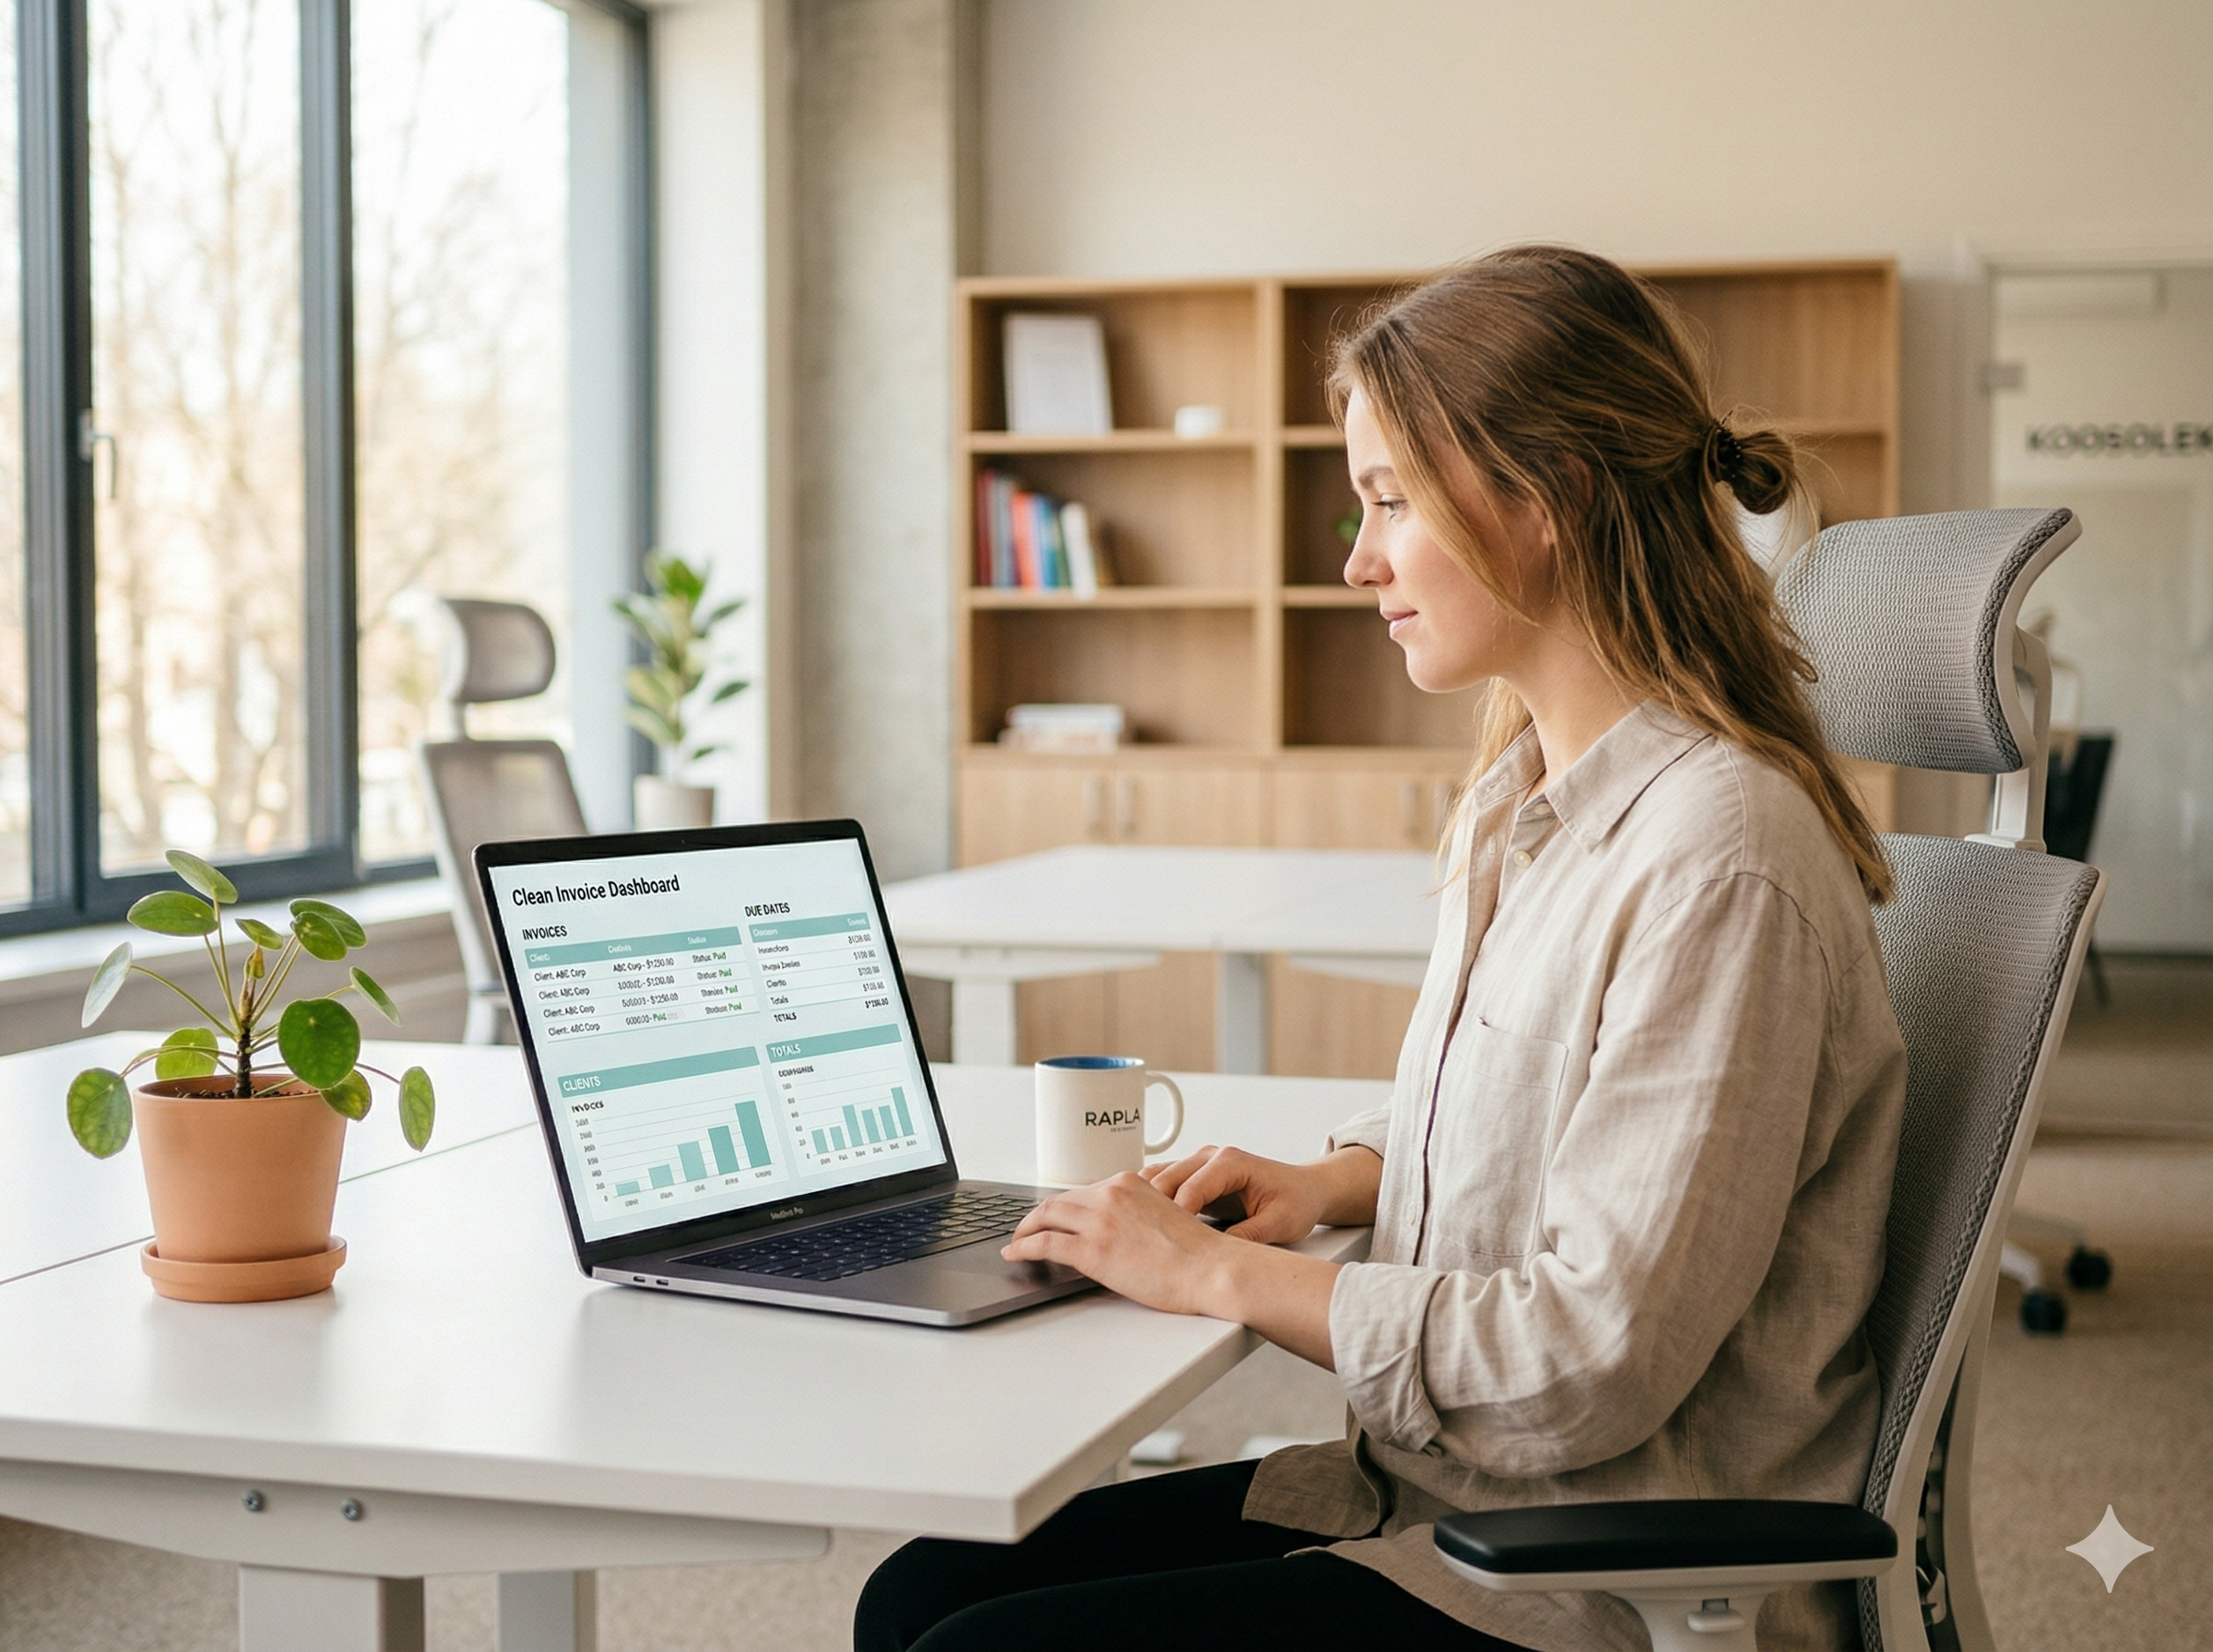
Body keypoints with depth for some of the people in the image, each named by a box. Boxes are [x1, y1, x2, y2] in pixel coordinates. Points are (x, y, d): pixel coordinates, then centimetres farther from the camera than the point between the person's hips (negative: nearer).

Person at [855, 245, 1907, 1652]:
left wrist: (1220, 1275, -15)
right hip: (1443, 1488, 9)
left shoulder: (1718, 855, -22)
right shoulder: (1521, 797, 9)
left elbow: (1595, 1362, -24)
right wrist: (1337, 1181, 4)